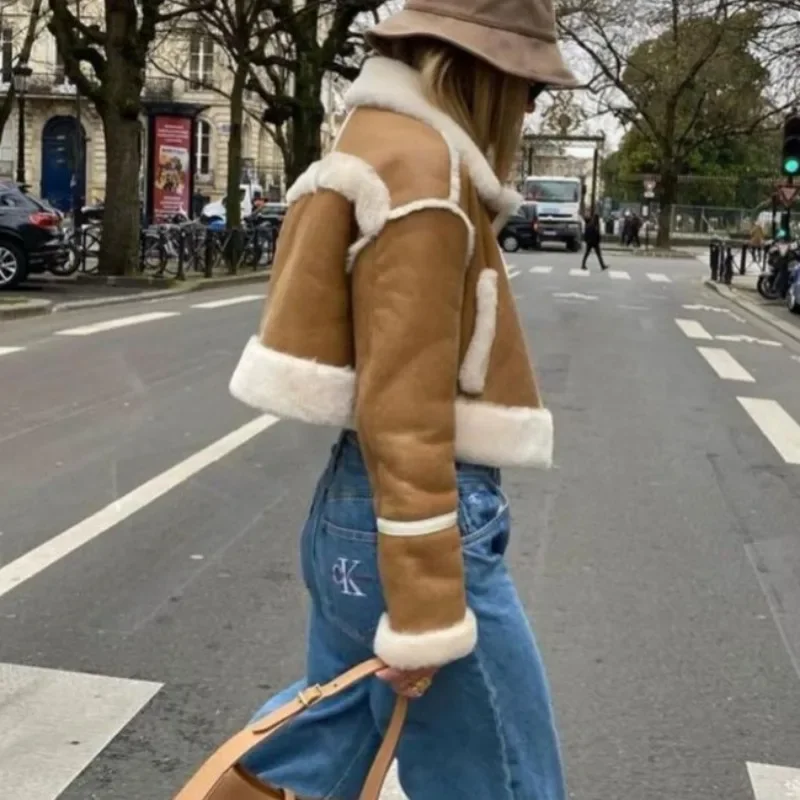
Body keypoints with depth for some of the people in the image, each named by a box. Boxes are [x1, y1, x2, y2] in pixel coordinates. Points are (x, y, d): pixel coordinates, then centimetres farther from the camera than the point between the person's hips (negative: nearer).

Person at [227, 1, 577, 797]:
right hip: (404, 514, -10)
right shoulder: (419, 164, -16)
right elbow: (404, 406, -22)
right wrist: (426, 611, -19)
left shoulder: (380, 145, 15)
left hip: (350, 509, 10)